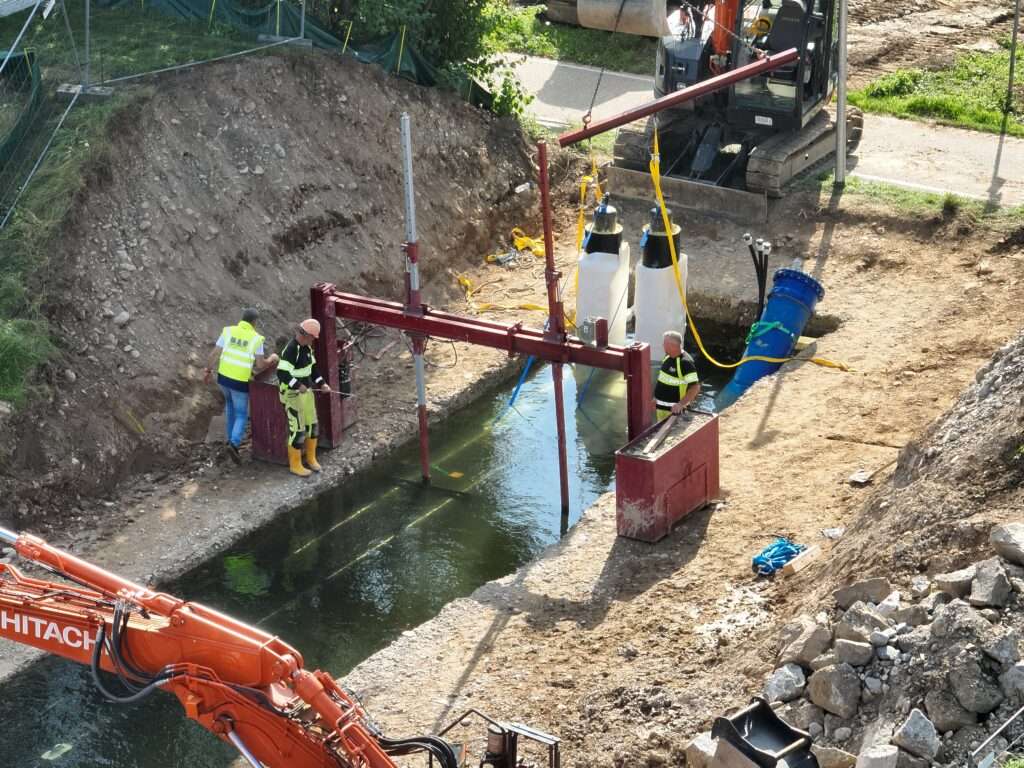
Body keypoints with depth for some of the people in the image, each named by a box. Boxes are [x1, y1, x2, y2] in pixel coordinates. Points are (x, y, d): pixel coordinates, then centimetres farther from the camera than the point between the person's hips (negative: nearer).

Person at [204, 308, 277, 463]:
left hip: (223, 377, 4)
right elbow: (260, 365, -12)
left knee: (230, 402, 32)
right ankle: (234, 444, -15)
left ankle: (231, 438, 36)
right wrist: (271, 359, 8)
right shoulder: (256, 338, -12)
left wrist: (208, 371, 9)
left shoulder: (228, 331, -4)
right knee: (241, 415, 9)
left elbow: (214, 353, -4)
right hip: (240, 382, -4)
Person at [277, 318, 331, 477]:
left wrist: (322, 383, 9)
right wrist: (298, 386, -38)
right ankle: (295, 465, 11)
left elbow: (311, 367, 18)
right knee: (297, 430, -3)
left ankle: (311, 458, 31)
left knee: (312, 425, 14)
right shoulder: (291, 350, -25)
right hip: (292, 394, -9)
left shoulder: (306, 347, 4)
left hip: (306, 391, 9)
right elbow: (282, 373, -32)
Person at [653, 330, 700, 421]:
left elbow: (695, 387, -25)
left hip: (673, 410, -9)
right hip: (661, 407, 9)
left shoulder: (685, 362, -22)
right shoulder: (668, 357, 6)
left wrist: (681, 404, -29)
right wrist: (656, 398, 19)